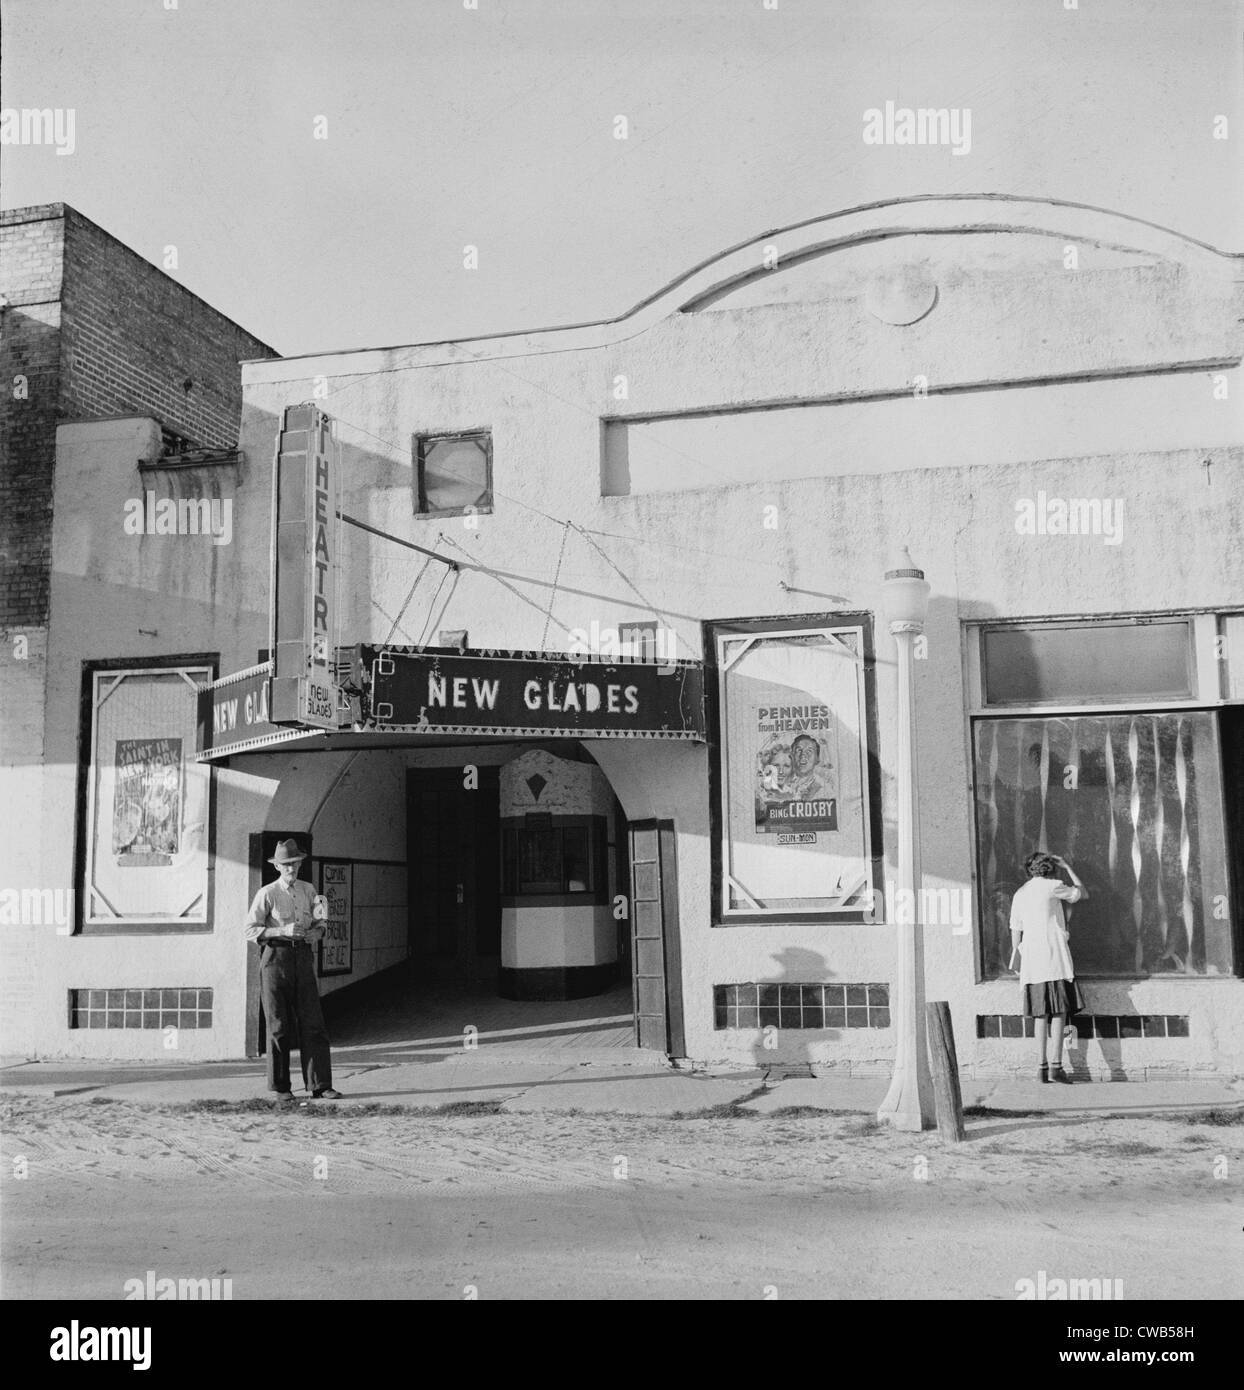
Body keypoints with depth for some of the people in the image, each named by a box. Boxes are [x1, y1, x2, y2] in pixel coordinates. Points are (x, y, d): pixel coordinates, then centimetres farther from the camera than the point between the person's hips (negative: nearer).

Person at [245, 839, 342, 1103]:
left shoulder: (308, 890, 11)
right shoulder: (267, 893, -4)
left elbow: (319, 923, 20)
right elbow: (250, 930, -8)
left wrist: (316, 933, -3)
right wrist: (283, 931, -19)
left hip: (303, 957, 4)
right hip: (276, 957, -4)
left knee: (312, 1024, 0)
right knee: (279, 1027, 1)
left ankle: (320, 1085, 3)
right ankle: (281, 1089, 11)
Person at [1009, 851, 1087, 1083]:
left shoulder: (1019, 894, 15)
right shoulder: (1052, 886, -1)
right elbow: (1083, 893, 13)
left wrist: (1019, 964, 22)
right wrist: (1067, 867, 19)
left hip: (1031, 961, 5)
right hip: (1054, 957, -5)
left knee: (1041, 1014, 8)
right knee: (1059, 1012, -4)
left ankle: (1042, 1067, 4)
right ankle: (1057, 1066, -10)